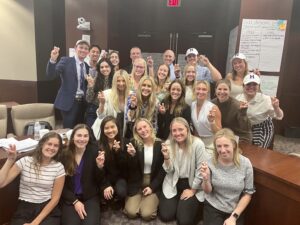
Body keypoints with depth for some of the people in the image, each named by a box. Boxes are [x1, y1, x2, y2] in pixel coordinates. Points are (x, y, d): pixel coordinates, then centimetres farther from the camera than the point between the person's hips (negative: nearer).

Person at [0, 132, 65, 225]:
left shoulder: (58, 167, -4)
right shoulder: (25, 161, -2)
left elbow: (55, 198, -2)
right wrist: (10, 160, -13)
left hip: (48, 209, 0)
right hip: (24, 209, 0)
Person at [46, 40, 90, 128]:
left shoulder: (87, 66, 11)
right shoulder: (66, 61, -4)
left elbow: (86, 85, 10)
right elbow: (51, 75, -17)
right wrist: (53, 60, -31)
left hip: (83, 102, 5)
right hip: (69, 102, -5)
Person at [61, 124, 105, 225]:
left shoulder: (94, 152, -8)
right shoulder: (64, 154, -7)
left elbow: (99, 181, -4)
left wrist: (99, 166, -24)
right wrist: (75, 201, -10)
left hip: (90, 197, 0)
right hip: (69, 198, 0)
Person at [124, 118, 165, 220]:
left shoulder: (160, 145, -7)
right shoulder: (134, 144, -6)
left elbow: (163, 169, -4)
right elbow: (132, 168, -7)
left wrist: (152, 187, -10)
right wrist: (132, 155, -27)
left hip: (154, 183, -1)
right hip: (136, 184, 1)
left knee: (146, 214, -15)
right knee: (131, 213, -14)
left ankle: (152, 201, 16)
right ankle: (137, 200, 17)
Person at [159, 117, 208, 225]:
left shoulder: (197, 144, -20)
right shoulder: (169, 144, -7)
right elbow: (169, 171, -5)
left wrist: (192, 190, -6)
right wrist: (166, 157, -25)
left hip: (193, 184, -3)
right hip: (174, 183, 3)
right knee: (165, 216, -7)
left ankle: (193, 204, 20)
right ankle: (176, 202, 24)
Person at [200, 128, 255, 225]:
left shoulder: (245, 163, -13)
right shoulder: (211, 162, -13)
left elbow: (248, 193, -4)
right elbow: (207, 191, -3)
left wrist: (234, 216, -9)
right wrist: (206, 179, -25)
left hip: (236, 210, 0)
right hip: (213, 208, 0)